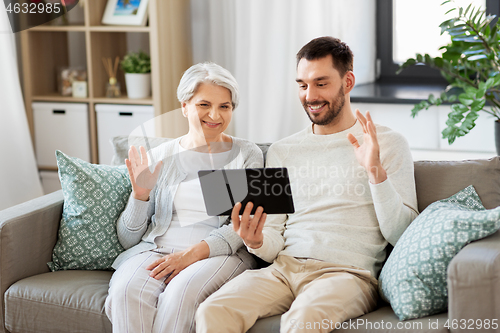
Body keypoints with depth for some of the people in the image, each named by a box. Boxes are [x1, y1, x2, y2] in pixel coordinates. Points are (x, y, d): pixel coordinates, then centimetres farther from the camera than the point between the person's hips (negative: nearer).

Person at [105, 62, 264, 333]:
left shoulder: (247, 155, 9)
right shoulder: (160, 157, 13)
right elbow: (127, 239, 13)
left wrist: (194, 253, -18)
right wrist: (140, 195, -7)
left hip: (219, 252, -2)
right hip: (156, 249, 2)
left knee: (182, 293, -35)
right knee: (126, 290, -32)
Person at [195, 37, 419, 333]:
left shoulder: (389, 144, 8)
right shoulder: (282, 151, 19)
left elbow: (402, 236, -1)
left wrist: (375, 172, -13)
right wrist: (257, 242, -8)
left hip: (348, 272, -3)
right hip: (284, 269, 4)